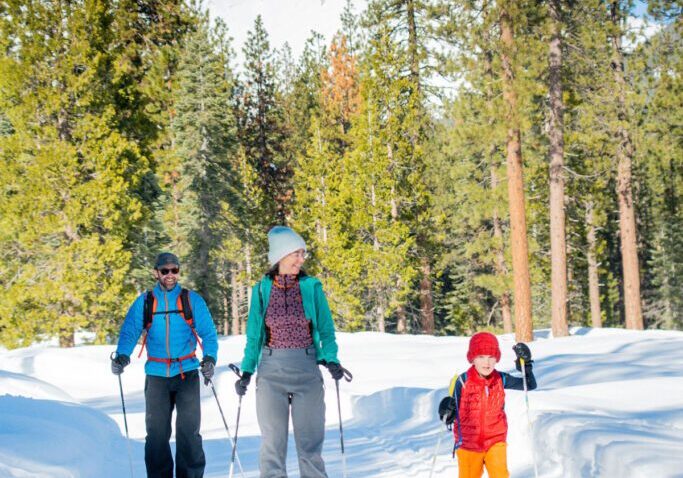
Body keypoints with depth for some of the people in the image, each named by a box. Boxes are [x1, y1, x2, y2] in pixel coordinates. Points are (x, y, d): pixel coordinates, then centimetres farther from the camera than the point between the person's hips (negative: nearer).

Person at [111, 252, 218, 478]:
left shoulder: (192, 300, 4)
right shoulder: (144, 302, 7)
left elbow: (208, 333, 2)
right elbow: (129, 332, 1)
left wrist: (210, 358, -16)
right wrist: (122, 356, -18)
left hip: (187, 373, -1)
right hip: (156, 375, 2)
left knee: (188, 430, -7)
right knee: (156, 432, 3)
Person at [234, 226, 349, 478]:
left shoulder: (312, 287, 0)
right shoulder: (262, 290, 2)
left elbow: (326, 330, 5)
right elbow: (254, 335, 9)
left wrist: (330, 359, -12)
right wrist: (247, 371, 1)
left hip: (307, 371, 0)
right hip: (271, 371, 0)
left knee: (310, 441, 3)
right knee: (272, 443, 6)